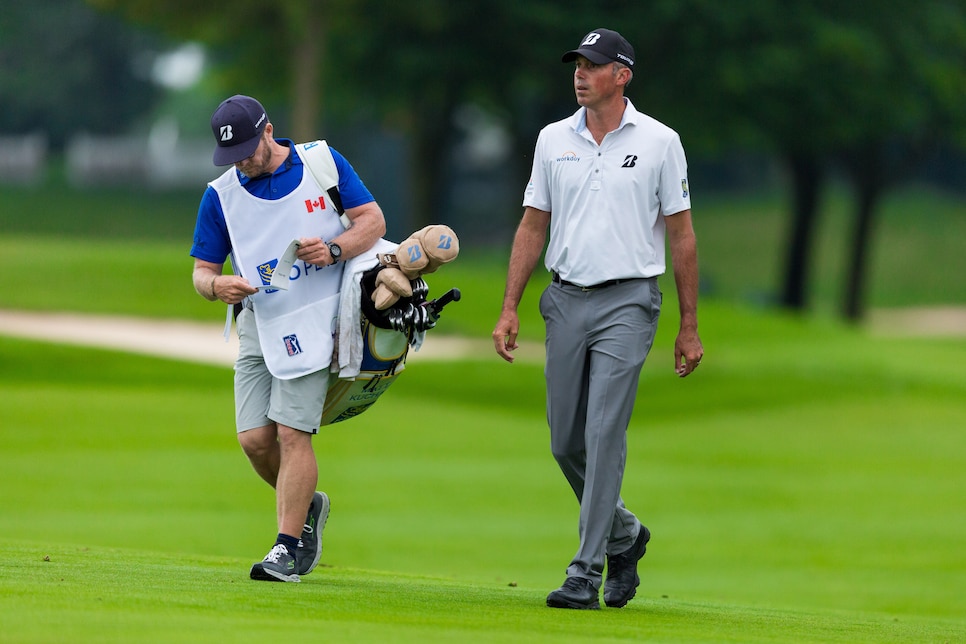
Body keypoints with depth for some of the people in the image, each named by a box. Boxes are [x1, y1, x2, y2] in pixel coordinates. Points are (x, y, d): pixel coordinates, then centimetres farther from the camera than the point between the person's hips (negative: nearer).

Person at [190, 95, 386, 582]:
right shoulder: (221, 195, 4)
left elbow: (373, 219, 1)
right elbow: (202, 270, 6)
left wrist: (333, 249, -18)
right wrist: (215, 285, -19)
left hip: (313, 317, -3)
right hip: (257, 321, 3)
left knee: (292, 432, -12)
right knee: (254, 437, -4)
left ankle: (287, 546, -7)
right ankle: (306, 504, 24)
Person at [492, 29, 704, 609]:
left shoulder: (659, 142, -1)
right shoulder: (554, 140, 9)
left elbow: (681, 235, 2)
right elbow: (534, 226, 12)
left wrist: (690, 327, 0)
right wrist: (510, 310, 4)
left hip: (627, 304, -4)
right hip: (566, 301, 4)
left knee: (604, 437, -13)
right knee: (566, 444, 6)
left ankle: (586, 574, -11)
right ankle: (624, 535, 30)